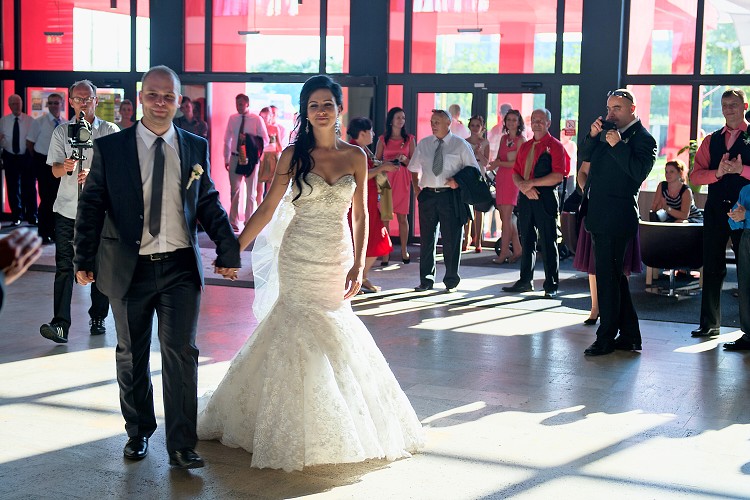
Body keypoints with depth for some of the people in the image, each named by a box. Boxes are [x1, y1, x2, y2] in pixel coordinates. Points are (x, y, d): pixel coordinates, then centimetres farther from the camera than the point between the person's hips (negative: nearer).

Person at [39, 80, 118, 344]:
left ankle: (98, 318, 21)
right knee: (64, 265, -6)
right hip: (67, 208, 0)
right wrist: (66, 166, -22)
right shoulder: (61, 132, 9)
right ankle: (60, 324, -10)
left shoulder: (110, 131, 5)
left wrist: (92, 174, -23)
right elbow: (55, 170, 1)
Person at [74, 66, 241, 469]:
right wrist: (85, 260, -5)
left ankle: (181, 445, 6)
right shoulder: (110, 148, -1)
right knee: (132, 356, 13)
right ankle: (138, 433, 32)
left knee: (181, 353, -3)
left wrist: (228, 251, 4)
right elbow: (91, 206, 0)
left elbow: (209, 204, 9)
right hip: (128, 267, 0)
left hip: (180, 268, 0)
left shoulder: (196, 147, 4)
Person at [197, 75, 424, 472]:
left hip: (338, 258, 2)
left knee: (331, 332, 9)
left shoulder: (355, 156, 2)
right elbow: (267, 209, -3)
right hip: (298, 257, -2)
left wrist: (359, 265, -4)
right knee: (300, 332, -1)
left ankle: (336, 425, 26)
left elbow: (361, 215, 3)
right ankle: (297, 429, 14)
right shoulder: (294, 155, -3)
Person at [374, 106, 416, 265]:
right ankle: (386, 253, 1)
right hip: (385, 179, 0)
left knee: (402, 217, 2)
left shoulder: (409, 139, 8)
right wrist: (389, 162, -10)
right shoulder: (383, 139, 8)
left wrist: (404, 159, -12)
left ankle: (404, 251, 13)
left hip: (403, 179, 0)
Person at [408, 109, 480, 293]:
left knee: (451, 239, 1)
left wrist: (459, 180, -12)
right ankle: (426, 280, 16)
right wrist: (416, 188, 9)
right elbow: (414, 168, 21)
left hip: (450, 195, -3)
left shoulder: (460, 145, 1)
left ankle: (451, 281, 13)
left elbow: (474, 169, 3)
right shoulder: (423, 144, 11)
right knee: (427, 239, 7)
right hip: (428, 195, 3)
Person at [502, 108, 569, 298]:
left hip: (546, 198, -6)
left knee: (548, 242, -3)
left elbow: (558, 176, -14)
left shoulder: (555, 146, -3)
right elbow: (516, 173, 12)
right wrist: (524, 187, -9)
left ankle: (551, 286, 3)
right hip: (525, 198, 6)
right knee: (526, 240, 11)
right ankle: (525, 281, 19)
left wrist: (532, 183, -16)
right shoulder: (525, 147, 17)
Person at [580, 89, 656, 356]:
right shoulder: (610, 132, 17)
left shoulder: (642, 138, -7)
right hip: (600, 214, 9)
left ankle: (606, 338, 0)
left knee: (607, 276, -7)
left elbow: (639, 172, -19)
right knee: (615, 275, 13)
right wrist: (593, 135, -1)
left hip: (616, 217, -9)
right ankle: (629, 336, 22)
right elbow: (585, 156, 16)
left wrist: (617, 145, -22)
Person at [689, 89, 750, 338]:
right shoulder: (711, 141, 13)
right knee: (712, 266, 7)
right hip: (715, 210, 4)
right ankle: (709, 324, 15)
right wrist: (718, 172, -12)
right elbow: (695, 175, 3)